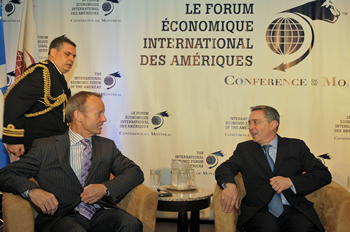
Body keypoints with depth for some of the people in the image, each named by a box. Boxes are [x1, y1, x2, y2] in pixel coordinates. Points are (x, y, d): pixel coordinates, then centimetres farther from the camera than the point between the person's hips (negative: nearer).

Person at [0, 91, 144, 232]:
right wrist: (31, 190, -17)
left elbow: (136, 172, 11)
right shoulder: (45, 147, 8)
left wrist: (105, 188, -8)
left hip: (101, 214, 3)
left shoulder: (107, 146, 19)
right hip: (62, 217, -3)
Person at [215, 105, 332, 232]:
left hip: (293, 210, 1)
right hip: (258, 211, -1)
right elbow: (224, 168, 3)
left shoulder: (296, 146, 14)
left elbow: (324, 174, 7)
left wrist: (290, 181, -7)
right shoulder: (244, 149, 17)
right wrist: (229, 184, -21)